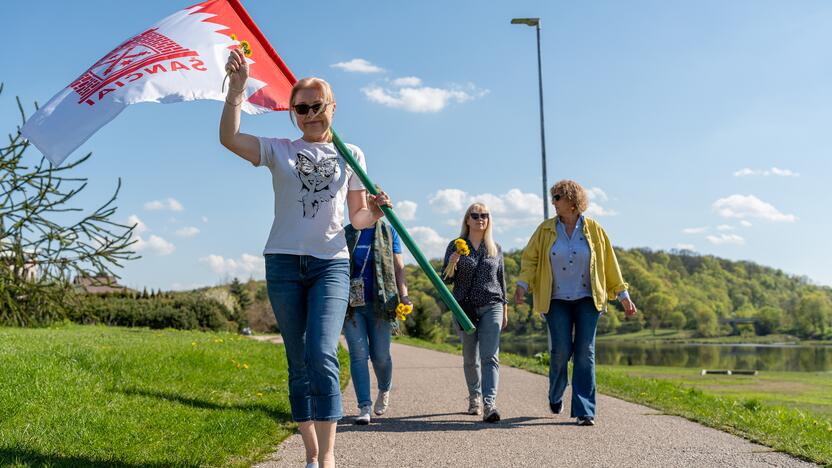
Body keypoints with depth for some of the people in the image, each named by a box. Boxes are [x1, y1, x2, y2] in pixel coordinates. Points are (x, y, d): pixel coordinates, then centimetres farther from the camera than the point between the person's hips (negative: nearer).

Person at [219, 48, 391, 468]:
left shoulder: (350, 155, 11)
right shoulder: (279, 151, 8)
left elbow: (357, 218, 13)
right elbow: (229, 138, -9)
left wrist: (375, 213, -9)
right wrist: (237, 87, -18)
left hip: (331, 263, -1)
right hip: (284, 263, 1)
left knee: (321, 354, -19)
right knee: (299, 363, 5)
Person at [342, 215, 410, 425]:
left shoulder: (388, 232, 7)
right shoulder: (347, 233, 9)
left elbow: (398, 267, 4)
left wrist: (403, 295, -8)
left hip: (379, 303, -1)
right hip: (352, 304, 1)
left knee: (380, 355, 2)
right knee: (358, 354, -6)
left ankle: (384, 391, 32)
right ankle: (364, 407, -4)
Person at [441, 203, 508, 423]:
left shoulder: (496, 248, 9)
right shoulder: (456, 246, 3)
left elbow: (501, 280, 15)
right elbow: (446, 280, 2)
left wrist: (505, 310, 15)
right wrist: (452, 264, -19)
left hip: (491, 307, 0)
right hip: (465, 307, 0)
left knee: (490, 357, -13)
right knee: (470, 358, 9)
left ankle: (489, 404, -21)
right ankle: (474, 398, 27)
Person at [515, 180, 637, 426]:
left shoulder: (593, 229, 2)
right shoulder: (546, 230, 4)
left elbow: (609, 263, 6)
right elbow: (530, 258, 4)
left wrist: (623, 295, 7)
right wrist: (522, 285, -12)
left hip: (587, 299, 0)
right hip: (557, 301, 0)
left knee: (585, 354, -4)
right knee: (560, 351, -7)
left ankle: (584, 412, -1)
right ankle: (556, 395, 23)